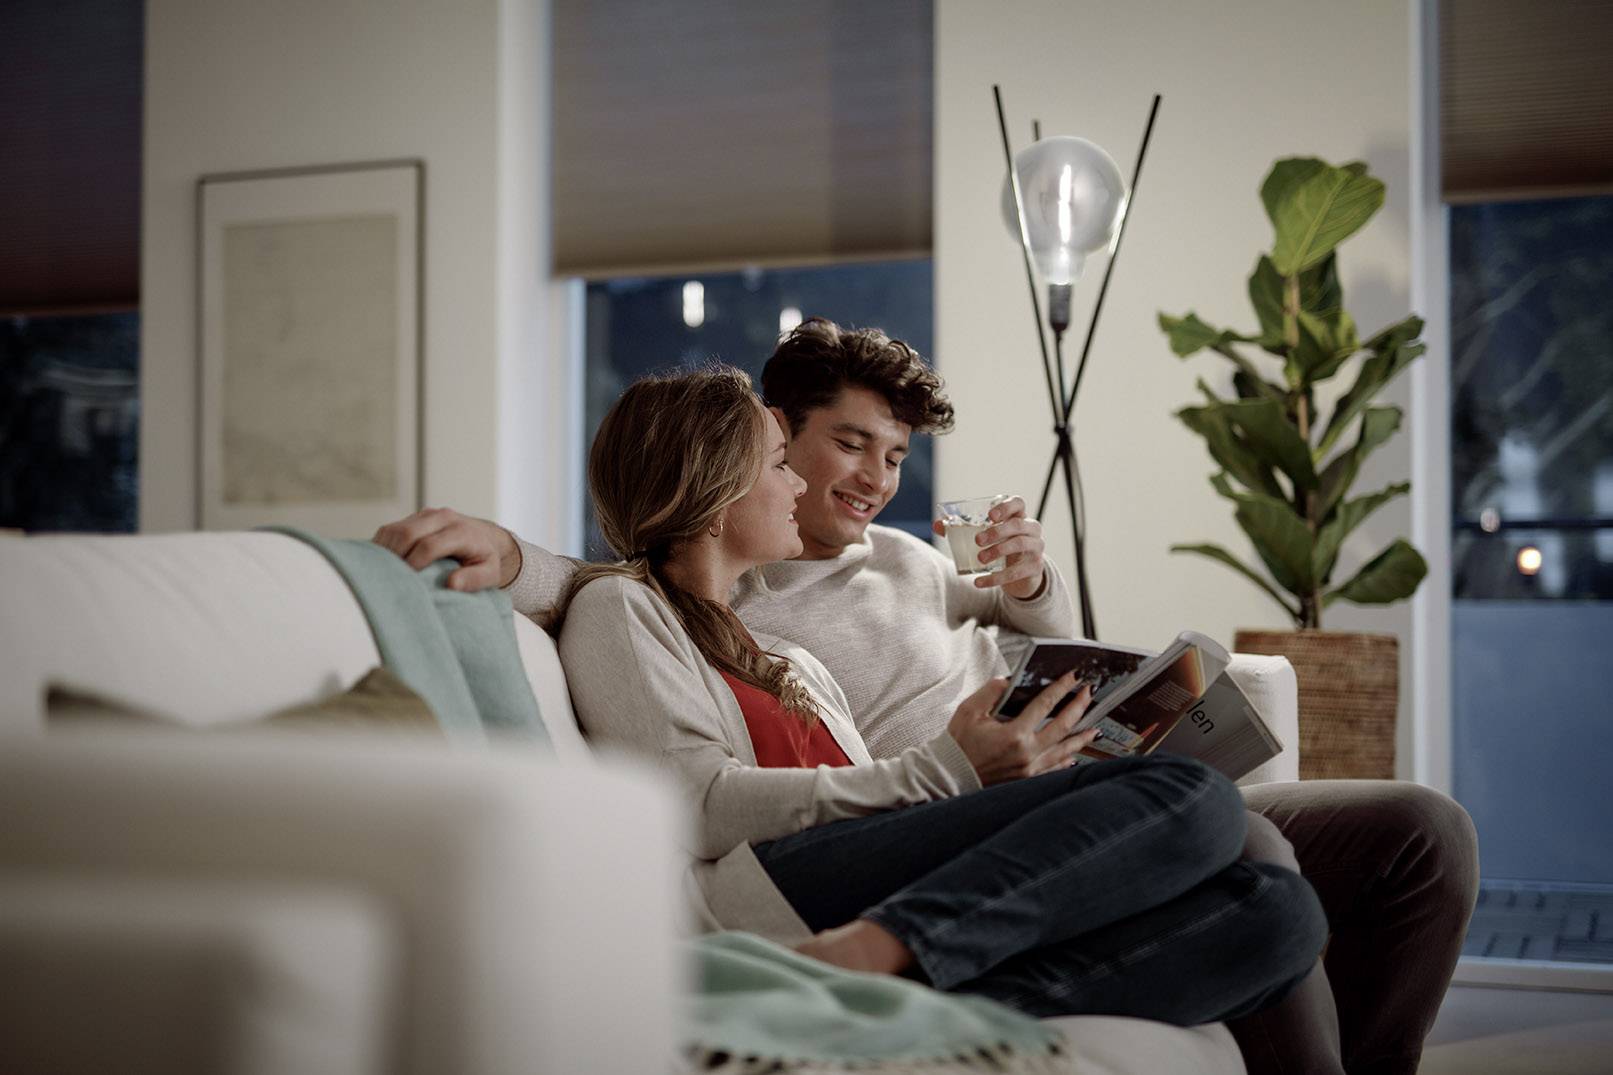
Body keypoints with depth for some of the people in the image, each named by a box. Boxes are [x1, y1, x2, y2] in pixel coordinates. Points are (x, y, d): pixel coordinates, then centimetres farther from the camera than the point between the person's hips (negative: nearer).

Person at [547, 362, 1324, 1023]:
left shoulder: (787, 660, 37)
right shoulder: (619, 608, 14)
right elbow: (701, 806, -4)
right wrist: (943, 771, -7)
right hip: (773, 894, -7)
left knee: (1278, 912, -14)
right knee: (1194, 798, -20)